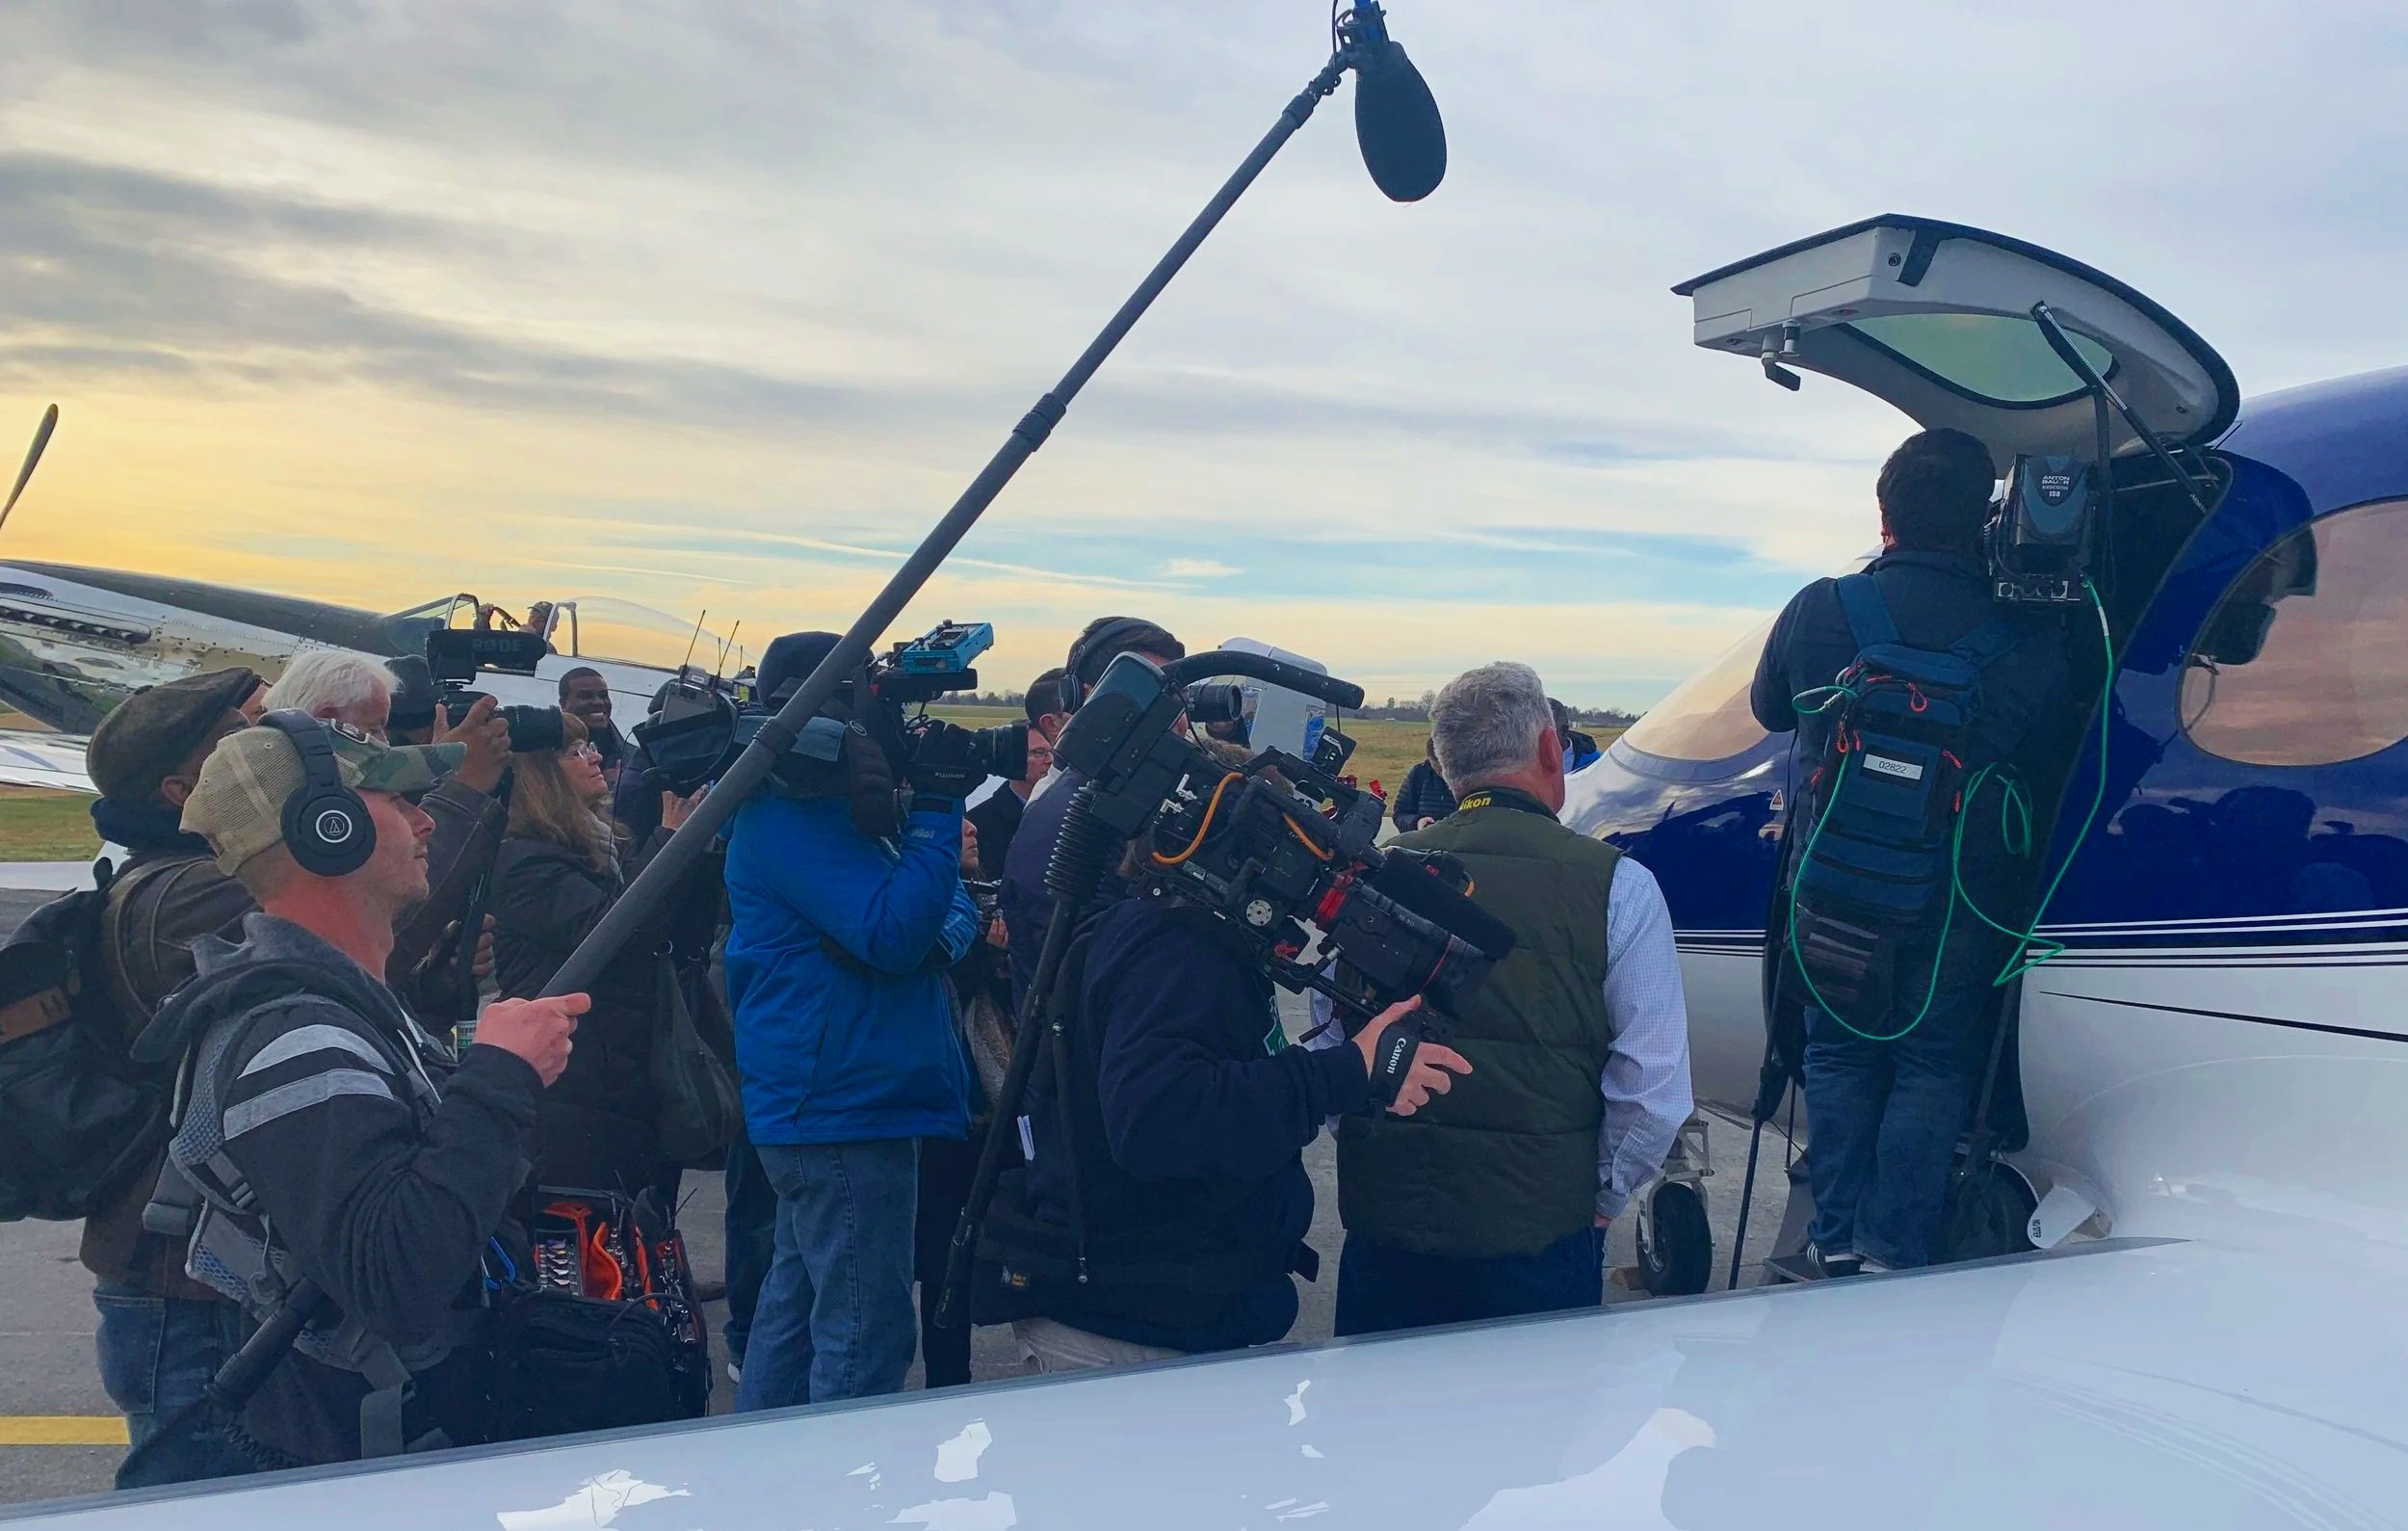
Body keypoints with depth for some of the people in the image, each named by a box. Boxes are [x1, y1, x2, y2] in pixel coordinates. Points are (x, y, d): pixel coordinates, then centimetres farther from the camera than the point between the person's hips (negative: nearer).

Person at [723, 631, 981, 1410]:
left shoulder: (833, 809, 16)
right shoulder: (788, 821, -15)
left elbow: (955, 909, 14)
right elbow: (895, 933, -24)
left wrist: (939, 934, -9)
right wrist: (937, 808, -22)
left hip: (819, 1106, 11)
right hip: (849, 1111, -11)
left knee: (794, 1308, 19)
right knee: (865, 1340, -7)